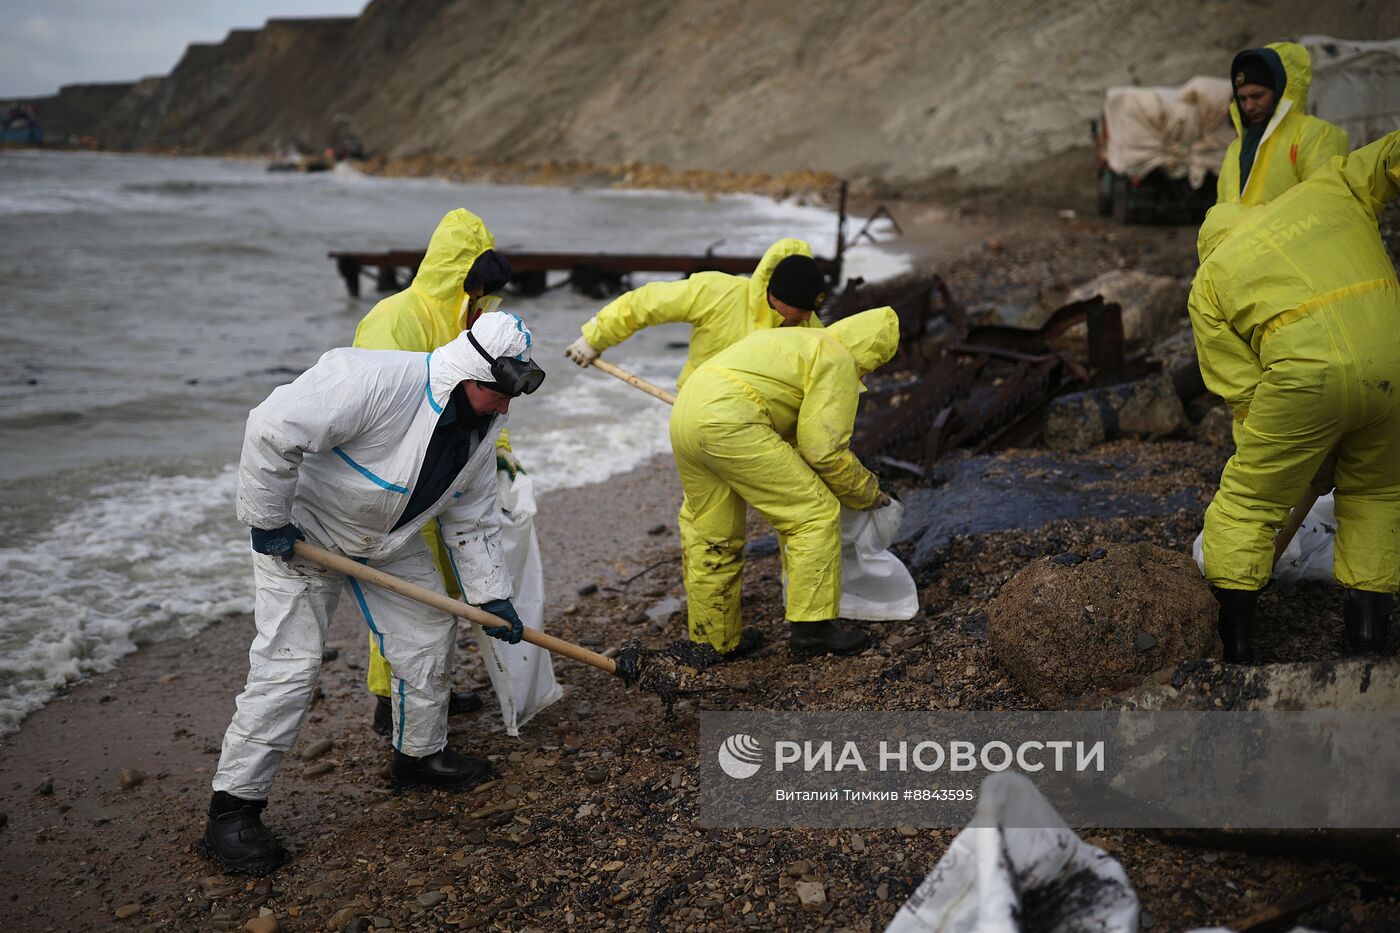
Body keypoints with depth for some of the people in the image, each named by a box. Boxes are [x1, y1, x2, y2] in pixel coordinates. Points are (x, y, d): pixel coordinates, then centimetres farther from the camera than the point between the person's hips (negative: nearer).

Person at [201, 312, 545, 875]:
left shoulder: (481, 427, -8)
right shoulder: (375, 380, -36)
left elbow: (471, 519, 3)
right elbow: (272, 430, -37)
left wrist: (491, 594, 0)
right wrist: (268, 521, -28)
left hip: (388, 540, 8)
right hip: (302, 531, -8)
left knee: (428, 634, 10)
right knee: (288, 664, -11)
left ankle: (421, 754, 32)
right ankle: (232, 812, -1)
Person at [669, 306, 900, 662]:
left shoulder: (792, 340, 32)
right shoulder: (838, 361, 4)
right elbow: (824, 448, -3)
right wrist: (866, 492, 12)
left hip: (685, 416, 9)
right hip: (729, 423, -9)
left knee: (710, 535, 22)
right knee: (815, 513, 1)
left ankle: (715, 639, 31)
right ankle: (812, 626, 4)